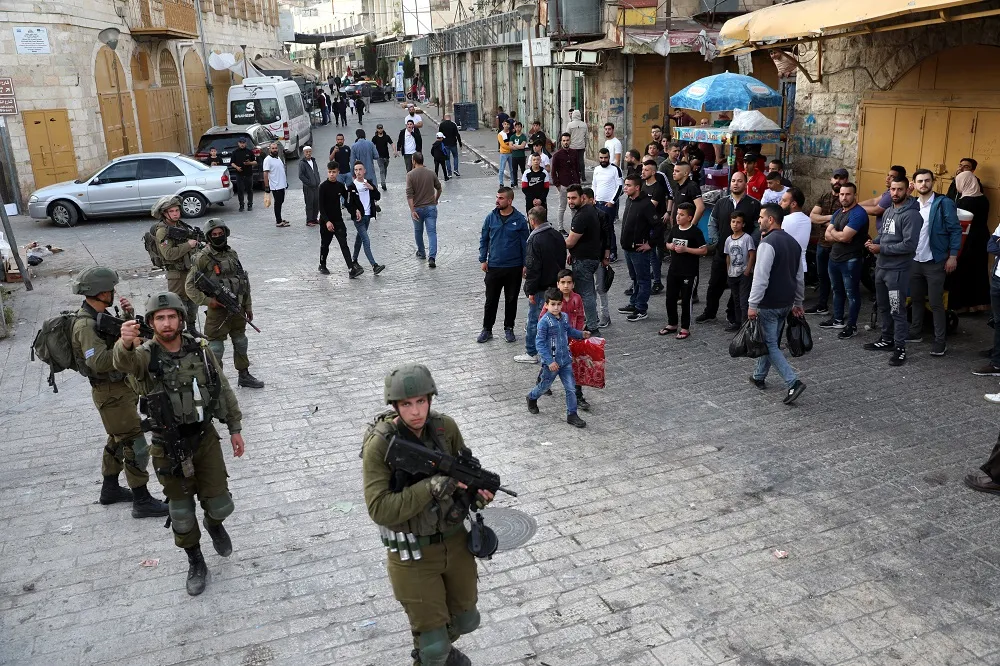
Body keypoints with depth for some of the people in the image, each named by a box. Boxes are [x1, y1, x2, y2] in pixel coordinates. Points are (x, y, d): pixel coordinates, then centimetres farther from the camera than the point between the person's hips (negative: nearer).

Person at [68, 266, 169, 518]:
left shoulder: (99, 315, 6)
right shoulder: (85, 325, -24)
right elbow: (99, 362, -34)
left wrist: (128, 316, -4)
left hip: (121, 387, 10)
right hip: (111, 394, -10)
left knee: (118, 440, 23)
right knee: (136, 445, -5)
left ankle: (110, 489, 39)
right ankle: (142, 502, 3)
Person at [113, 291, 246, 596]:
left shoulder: (201, 350, -5)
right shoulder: (145, 356, -14)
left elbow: (224, 390, 5)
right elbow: (123, 362, -39)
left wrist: (235, 428, 8)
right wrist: (125, 344, -63)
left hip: (206, 438, 2)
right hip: (169, 448, -2)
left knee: (219, 504, 9)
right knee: (181, 511, 11)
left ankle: (214, 524, 46)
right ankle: (196, 564, 34)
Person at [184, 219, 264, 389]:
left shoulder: (232, 254, 7)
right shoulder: (203, 258, -10)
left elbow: (244, 281, 13)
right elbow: (190, 285, -9)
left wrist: (248, 306, 14)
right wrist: (207, 301, -18)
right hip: (217, 309, -6)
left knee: (241, 342, 17)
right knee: (216, 346, 2)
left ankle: (244, 375, 31)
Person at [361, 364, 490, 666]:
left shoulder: (446, 427, -9)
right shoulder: (379, 445, -22)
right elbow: (380, 510, -26)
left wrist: (478, 489, -14)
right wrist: (434, 486, -31)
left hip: (455, 541, 5)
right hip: (413, 553, -5)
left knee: (466, 621, 23)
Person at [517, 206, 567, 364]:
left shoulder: (535, 240, -20)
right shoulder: (557, 236, 6)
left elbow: (533, 268, -22)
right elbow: (563, 260, 15)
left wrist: (531, 290, -16)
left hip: (541, 288, -8)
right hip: (556, 285, 8)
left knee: (534, 319, 2)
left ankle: (531, 353, 10)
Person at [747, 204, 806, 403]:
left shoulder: (767, 243, -18)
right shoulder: (793, 242, 11)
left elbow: (760, 277, -23)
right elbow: (800, 277, 16)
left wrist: (753, 304, -20)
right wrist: (798, 302, 24)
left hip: (769, 304, -9)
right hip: (786, 303, 9)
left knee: (770, 344, -2)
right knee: (770, 340, 20)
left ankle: (793, 382, -11)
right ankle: (759, 376, 32)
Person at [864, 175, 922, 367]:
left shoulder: (911, 215, -16)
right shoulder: (888, 211, 12)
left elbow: (909, 245, -23)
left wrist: (881, 248, -19)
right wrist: (874, 242, 1)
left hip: (897, 270, -9)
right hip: (881, 266, 9)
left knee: (897, 310, -4)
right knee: (883, 306, 18)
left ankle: (900, 347, 3)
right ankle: (886, 339, 32)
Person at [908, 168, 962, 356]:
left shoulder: (944, 203, -8)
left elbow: (955, 230, -8)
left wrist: (953, 256, -12)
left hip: (935, 262, -5)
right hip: (914, 261, 5)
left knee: (936, 303, -2)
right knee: (916, 299, 14)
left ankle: (940, 341, 7)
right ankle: (915, 332, 28)